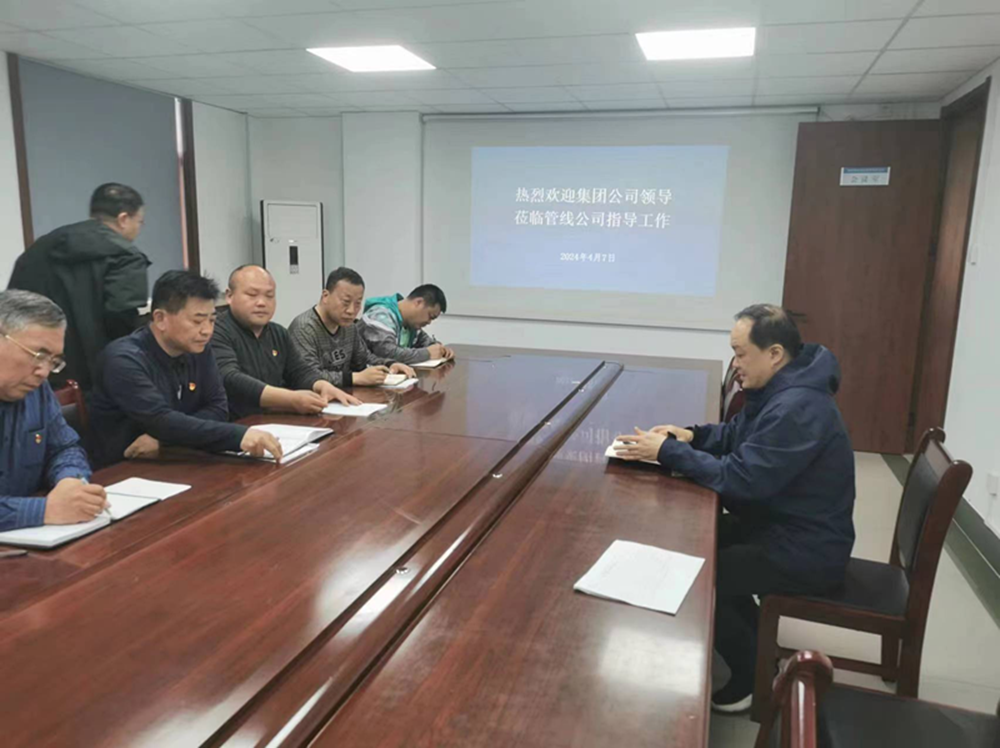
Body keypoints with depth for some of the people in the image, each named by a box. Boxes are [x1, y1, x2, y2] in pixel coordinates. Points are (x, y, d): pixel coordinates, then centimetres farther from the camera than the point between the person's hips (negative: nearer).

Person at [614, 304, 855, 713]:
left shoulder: (797, 407, -29)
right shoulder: (782, 390, 4)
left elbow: (739, 478, -30)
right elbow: (737, 434, 17)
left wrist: (667, 452, -24)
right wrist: (691, 435, -1)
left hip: (808, 548, -10)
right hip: (781, 522, 10)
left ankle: (759, 678, 8)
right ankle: (754, 641, 24)